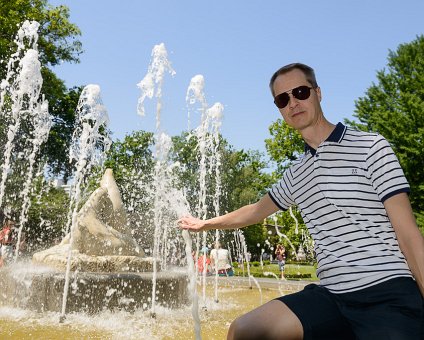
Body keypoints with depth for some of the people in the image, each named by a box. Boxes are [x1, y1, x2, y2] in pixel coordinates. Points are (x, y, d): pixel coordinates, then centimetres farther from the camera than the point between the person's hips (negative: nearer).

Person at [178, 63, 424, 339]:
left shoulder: (371, 146, -2)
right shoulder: (296, 174, 15)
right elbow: (257, 211, 32)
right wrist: (205, 224, 42)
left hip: (388, 295, -5)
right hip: (331, 295, 5)